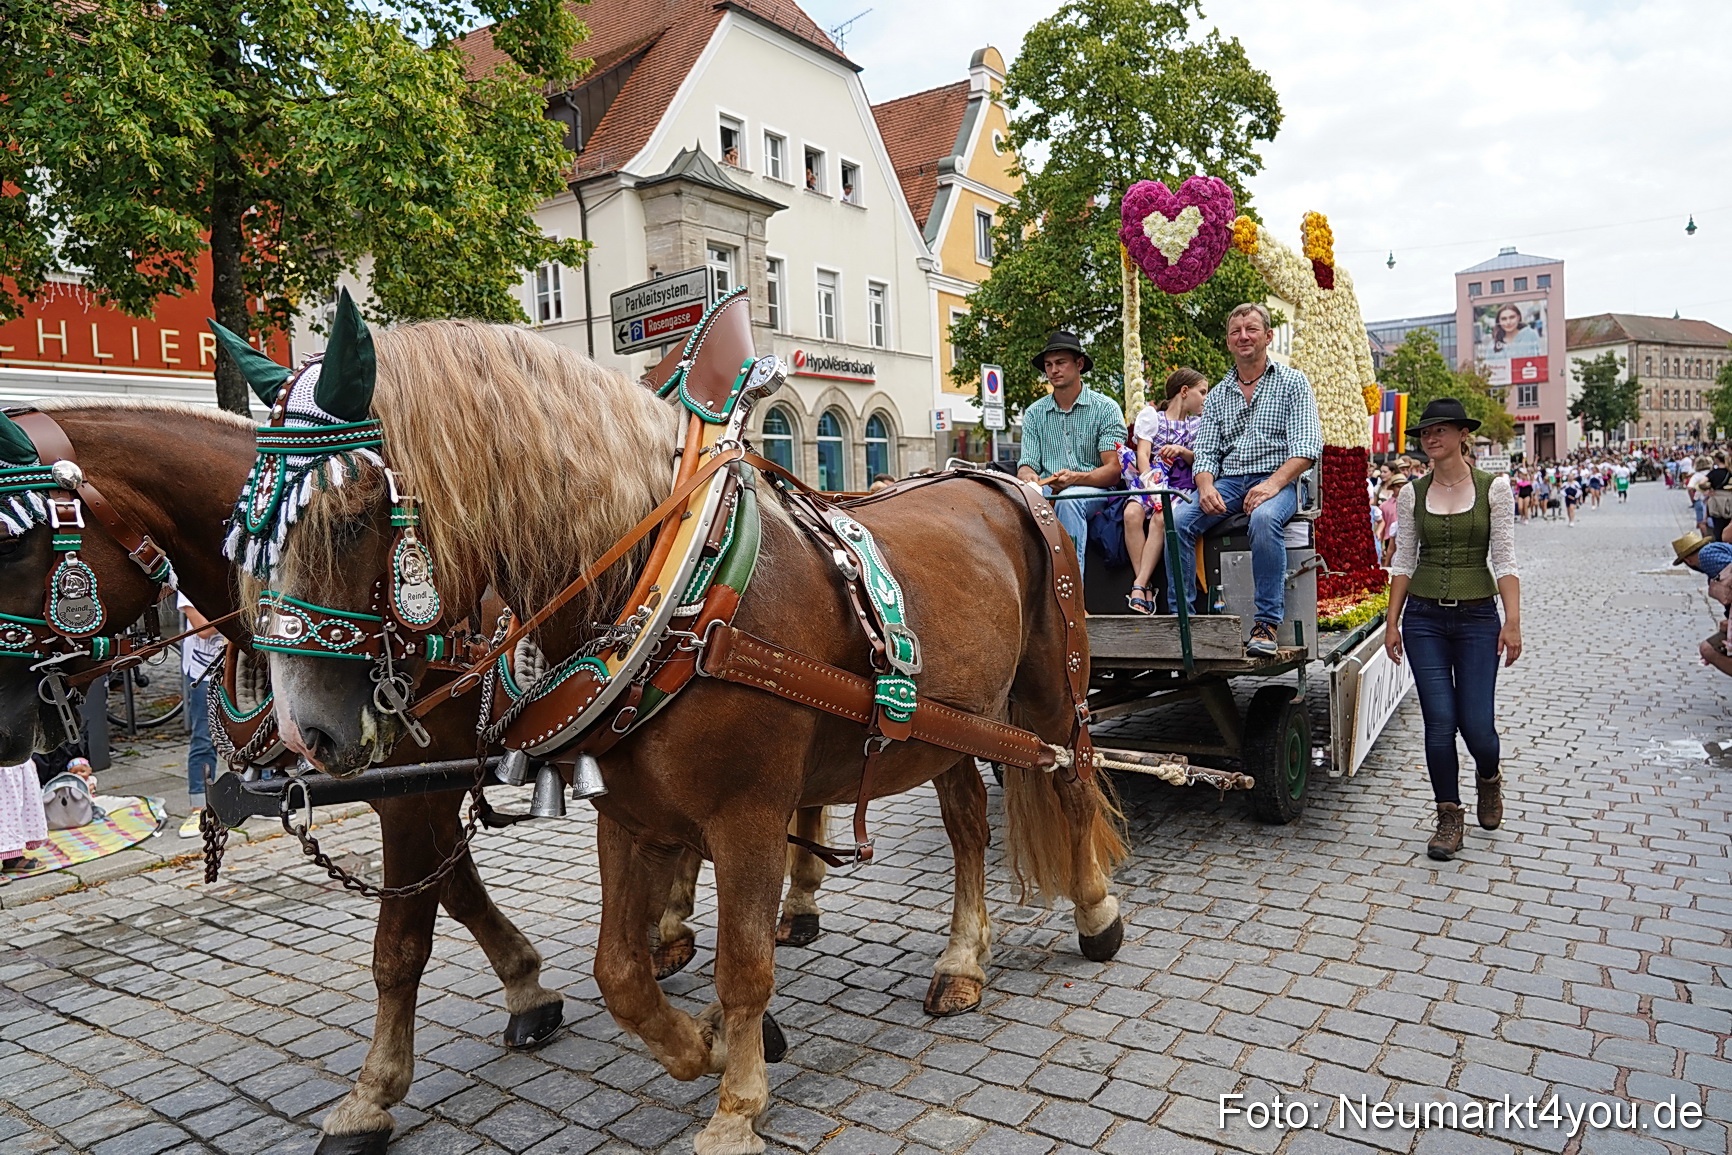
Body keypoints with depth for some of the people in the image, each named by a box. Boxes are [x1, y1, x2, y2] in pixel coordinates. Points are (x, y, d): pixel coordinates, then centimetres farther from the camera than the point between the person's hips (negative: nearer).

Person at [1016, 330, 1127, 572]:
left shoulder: (1106, 409, 3)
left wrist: (1076, 477, -25)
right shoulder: (1034, 414, 14)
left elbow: (1114, 470, -6)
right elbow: (1027, 465, 8)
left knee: (1068, 500, -38)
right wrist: (1029, 477, -19)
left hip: (1094, 492, -3)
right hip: (1046, 491, 3)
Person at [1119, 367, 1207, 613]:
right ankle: (1147, 586, -33)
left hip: (1181, 487, 1)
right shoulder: (1151, 415, 16)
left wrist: (1183, 451, -10)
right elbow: (1143, 454, 1)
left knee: (1160, 518, -33)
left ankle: (1139, 585, -37)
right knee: (1132, 513, -34)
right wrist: (1151, 486, -17)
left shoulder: (1199, 423, 24)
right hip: (1149, 483, 0)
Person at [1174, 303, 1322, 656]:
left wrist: (1273, 483, -22)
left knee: (1264, 518, -38)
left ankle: (1267, 623, -31)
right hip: (1227, 482, 4)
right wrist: (1206, 486, -11)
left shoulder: (1292, 382, 7)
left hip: (1276, 481, -4)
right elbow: (1205, 451, 12)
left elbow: (1307, 446, -5)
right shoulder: (1218, 395, 19)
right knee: (1177, 520, -24)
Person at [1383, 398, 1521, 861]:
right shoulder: (1413, 494, 5)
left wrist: (1512, 621, -11)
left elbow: (1504, 561, -4)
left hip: (1477, 617, -2)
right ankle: (1449, 817, 14)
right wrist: (1392, 623, 3)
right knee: (1440, 722, -2)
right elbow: (1403, 561, 7)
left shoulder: (1493, 488, -1)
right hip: (1424, 617, 2)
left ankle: (1489, 778, 33)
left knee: (1477, 724, -3)